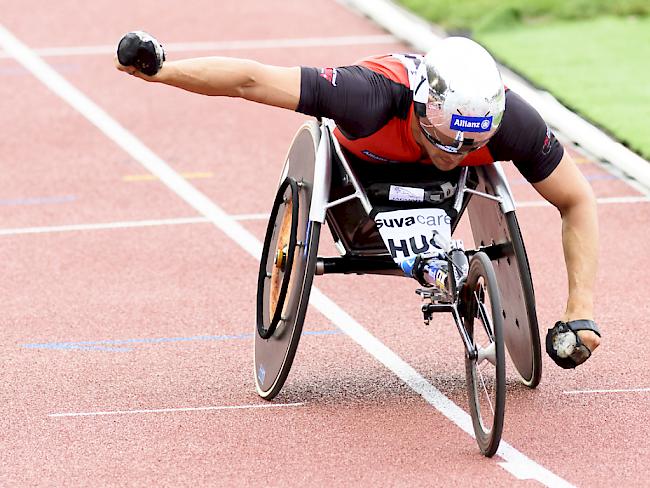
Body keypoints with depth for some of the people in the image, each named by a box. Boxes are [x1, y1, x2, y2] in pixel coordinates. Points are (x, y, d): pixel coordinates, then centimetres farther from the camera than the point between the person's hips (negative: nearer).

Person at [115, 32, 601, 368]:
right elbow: (251, 80, -41)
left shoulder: (512, 122, -40)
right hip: (362, 161, -2)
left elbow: (578, 202, -27)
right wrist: (161, 71, -38)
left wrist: (582, 312, -33)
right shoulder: (372, 97, -47)